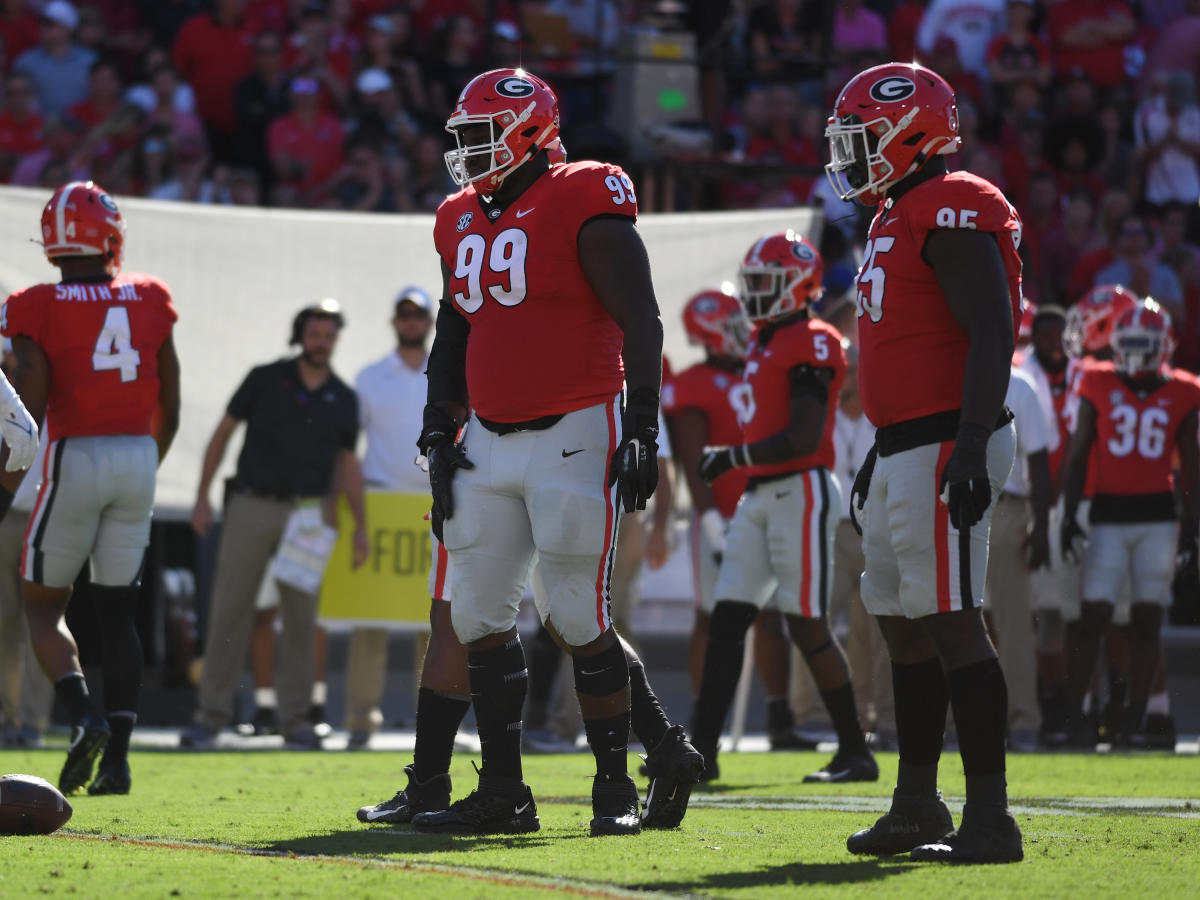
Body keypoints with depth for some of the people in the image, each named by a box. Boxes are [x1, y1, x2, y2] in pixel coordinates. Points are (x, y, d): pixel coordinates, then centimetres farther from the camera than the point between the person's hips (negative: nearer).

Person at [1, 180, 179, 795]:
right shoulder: (148, 301, 4)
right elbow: (169, 410, 10)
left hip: (75, 459, -3)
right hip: (137, 456, 4)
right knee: (118, 611, 9)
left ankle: (82, 714, -14)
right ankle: (117, 756, 4)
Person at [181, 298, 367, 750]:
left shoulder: (344, 399, 8)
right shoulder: (265, 379, 1)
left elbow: (347, 464, 14)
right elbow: (223, 433, 5)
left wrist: (361, 526, 7)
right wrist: (202, 497, 0)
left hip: (307, 514, 2)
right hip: (251, 507, -2)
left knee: (302, 617, 1)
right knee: (229, 611, -3)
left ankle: (295, 717, 9)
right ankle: (211, 714, 1)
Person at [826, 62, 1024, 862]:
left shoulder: (950, 213, -14)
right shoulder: (898, 219, 18)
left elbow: (991, 333, -20)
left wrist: (970, 449, -26)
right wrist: (885, 451, 26)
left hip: (945, 449, -11)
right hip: (907, 451, 11)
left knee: (952, 626, -12)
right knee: (904, 625, 14)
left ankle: (991, 818, -11)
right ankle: (916, 808, 22)